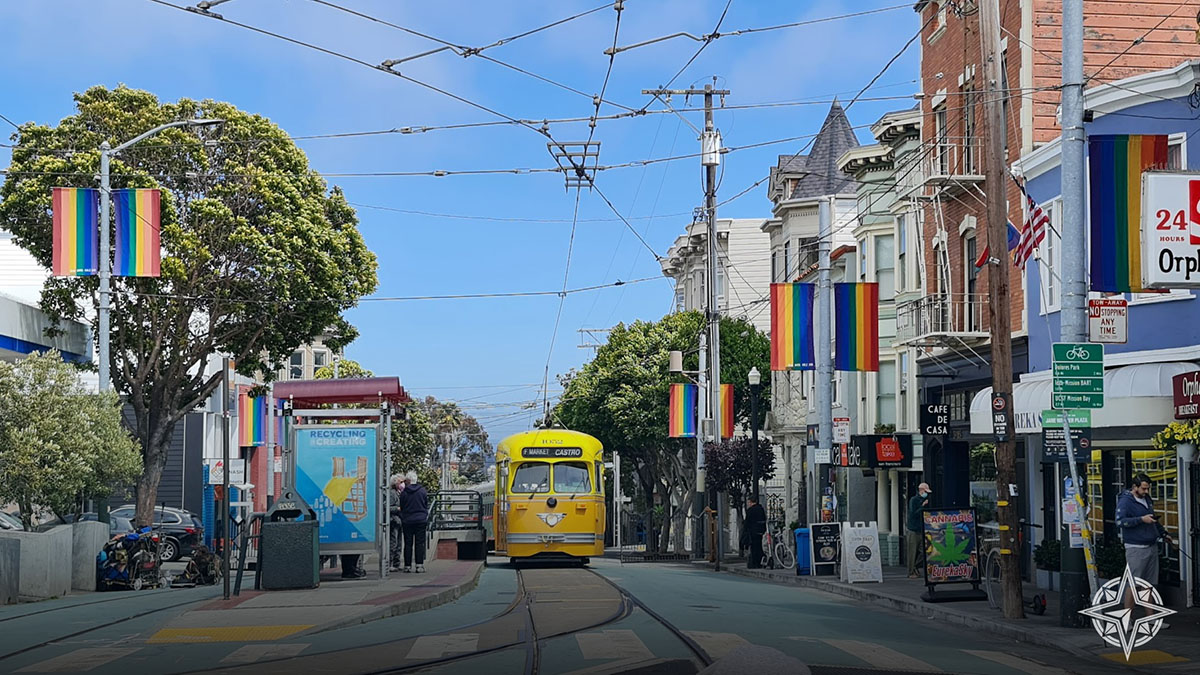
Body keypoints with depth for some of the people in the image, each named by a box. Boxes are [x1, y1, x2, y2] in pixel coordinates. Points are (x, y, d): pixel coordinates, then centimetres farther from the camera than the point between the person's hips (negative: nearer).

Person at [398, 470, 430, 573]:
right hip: (420, 521, 0)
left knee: (408, 544, 5)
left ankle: (407, 565, 4)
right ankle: (419, 565, -3)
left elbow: (401, 507, 4)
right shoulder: (422, 491, -1)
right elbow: (426, 506, 7)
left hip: (407, 521, 0)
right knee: (419, 543, 2)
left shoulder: (404, 492, -4)